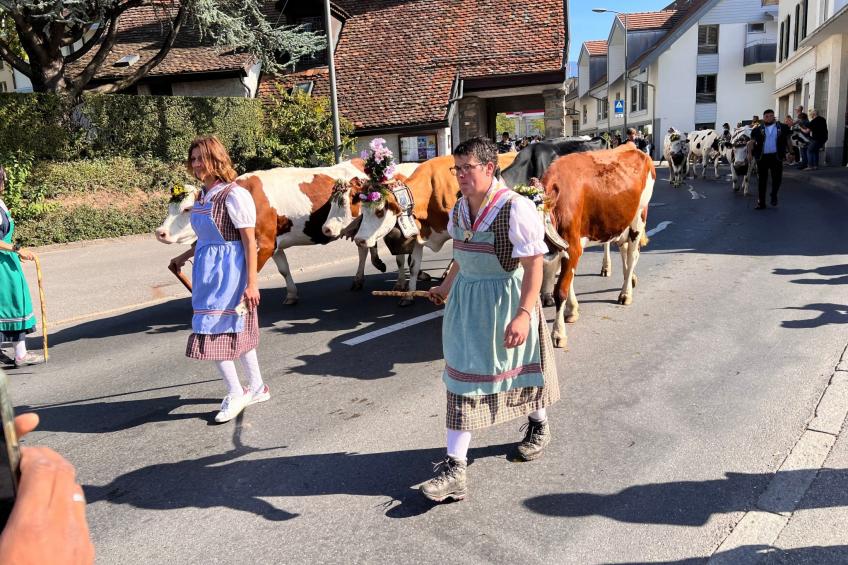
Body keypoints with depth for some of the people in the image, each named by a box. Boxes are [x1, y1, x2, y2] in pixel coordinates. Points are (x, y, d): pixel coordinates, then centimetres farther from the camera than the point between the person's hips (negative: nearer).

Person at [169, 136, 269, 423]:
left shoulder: (234, 195, -15)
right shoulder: (203, 195, 10)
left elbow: (249, 241, -16)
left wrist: (251, 283, -19)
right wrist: (185, 257, 31)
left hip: (228, 271, -8)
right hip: (207, 270, 8)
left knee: (213, 333, -5)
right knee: (236, 332, 15)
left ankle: (236, 394, 12)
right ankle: (258, 388, 28)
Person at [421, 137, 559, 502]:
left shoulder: (516, 208, -20)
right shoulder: (460, 208, 4)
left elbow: (534, 265, -21)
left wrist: (524, 314, -28)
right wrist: (447, 287, 26)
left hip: (507, 297, -6)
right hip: (467, 299, 6)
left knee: (521, 363, 15)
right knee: (463, 375, 4)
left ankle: (538, 425, 48)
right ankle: (454, 469, 11)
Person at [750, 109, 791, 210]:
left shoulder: (782, 128, 6)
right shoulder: (757, 130, 4)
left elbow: (787, 140, 12)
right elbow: (752, 142, 5)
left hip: (776, 157, 0)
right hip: (762, 157, 0)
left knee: (777, 178, -2)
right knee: (762, 181, 6)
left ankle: (774, 196, 26)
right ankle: (761, 202, 14)